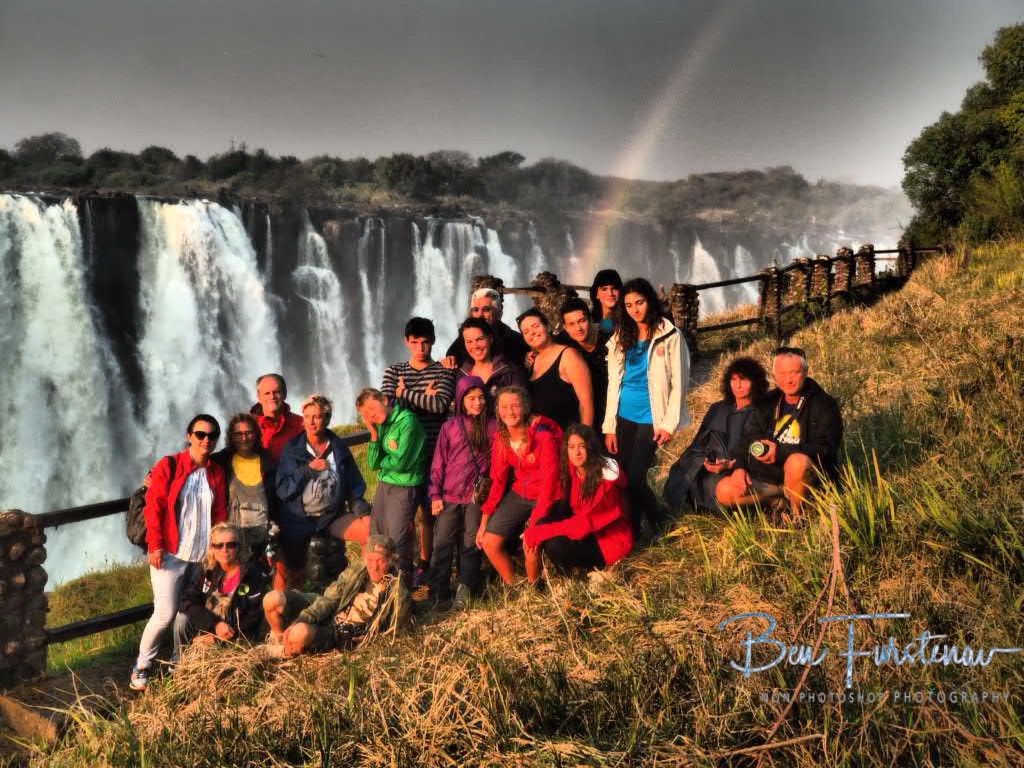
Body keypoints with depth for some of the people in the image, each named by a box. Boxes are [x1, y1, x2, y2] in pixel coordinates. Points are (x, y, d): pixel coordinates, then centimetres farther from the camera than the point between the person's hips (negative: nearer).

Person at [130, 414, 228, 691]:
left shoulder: (217, 473, 11)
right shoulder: (168, 466, -2)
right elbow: (153, 507, -5)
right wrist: (155, 545, -11)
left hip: (204, 556, 4)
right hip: (170, 554, -4)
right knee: (165, 613, -10)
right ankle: (142, 667, 8)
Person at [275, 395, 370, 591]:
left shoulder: (339, 448, 6)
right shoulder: (292, 450, 0)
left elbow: (355, 485, 7)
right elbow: (282, 490, -6)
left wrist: (361, 509, -10)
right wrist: (308, 470, -16)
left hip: (333, 516, 1)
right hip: (298, 519, -1)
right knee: (287, 574, 2)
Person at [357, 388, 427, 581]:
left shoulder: (407, 421, -15)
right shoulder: (381, 425, 7)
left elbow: (399, 463, -19)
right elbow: (373, 464, 2)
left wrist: (380, 462, 0)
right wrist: (374, 433, -7)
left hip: (404, 488, -8)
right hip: (384, 485, 8)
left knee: (398, 541, -4)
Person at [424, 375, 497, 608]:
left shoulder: (492, 426, 1)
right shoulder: (450, 427, 4)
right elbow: (438, 462, 5)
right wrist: (435, 495, 2)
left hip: (478, 496, -1)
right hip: (450, 496, 1)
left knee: (471, 543, 4)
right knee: (442, 543, 3)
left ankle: (465, 589, 14)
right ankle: (437, 590, 11)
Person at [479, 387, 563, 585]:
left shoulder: (543, 435, -21)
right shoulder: (501, 438, -2)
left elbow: (549, 481, -21)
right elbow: (497, 481, 3)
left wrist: (535, 524, -24)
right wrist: (484, 522, -2)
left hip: (548, 497, -6)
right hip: (520, 494, 6)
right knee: (489, 543, -6)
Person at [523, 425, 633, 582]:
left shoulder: (605, 480, -25)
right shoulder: (573, 469, -5)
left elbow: (583, 524, -29)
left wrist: (537, 533, -28)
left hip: (610, 540, -6)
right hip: (585, 529, 7)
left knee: (554, 545, -27)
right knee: (544, 523, -17)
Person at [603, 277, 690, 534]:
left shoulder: (670, 336, -4)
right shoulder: (621, 338, 10)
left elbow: (678, 383, -6)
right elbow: (614, 384, 9)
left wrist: (669, 423, -12)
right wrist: (609, 426, 4)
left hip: (650, 417, -5)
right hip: (624, 417, 5)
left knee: (634, 477, -10)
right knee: (623, 477, 3)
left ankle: (658, 527, 11)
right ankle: (631, 532, 17)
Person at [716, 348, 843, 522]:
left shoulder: (824, 404, -7)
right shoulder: (769, 402, 12)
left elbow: (824, 448, -17)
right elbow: (749, 439, 15)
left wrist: (780, 452, -26)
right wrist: (740, 467, -4)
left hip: (811, 476, -5)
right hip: (768, 475, 5)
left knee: (797, 461, -40)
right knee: (724, 491, -14)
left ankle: (797, 515, -15)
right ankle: (781, 501, 0)